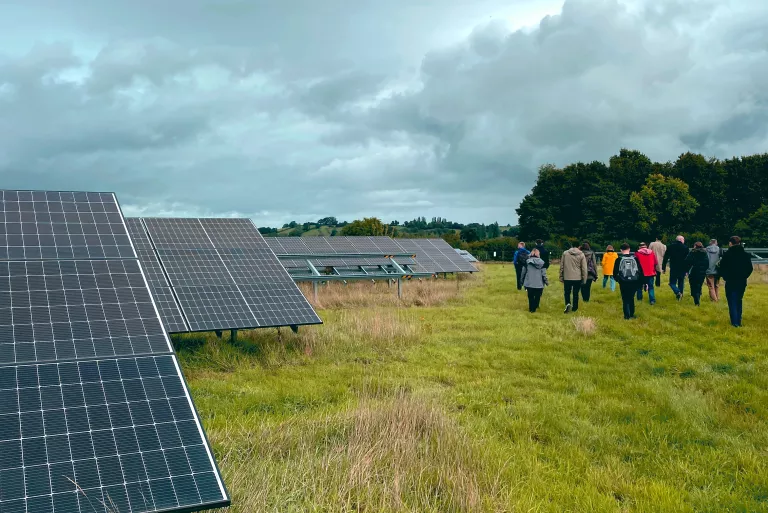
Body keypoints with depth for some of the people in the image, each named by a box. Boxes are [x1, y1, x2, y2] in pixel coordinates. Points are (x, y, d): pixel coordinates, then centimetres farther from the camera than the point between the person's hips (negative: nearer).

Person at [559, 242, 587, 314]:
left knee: (567, 292, 12)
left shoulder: (565, 253, -2)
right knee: (576, 293, 11)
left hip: (567, 278, 0)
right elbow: (584, 268, -3)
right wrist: (584, 279, 5)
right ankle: (574, 308, 18)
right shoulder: (581, 255, -4)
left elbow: (561, 266, 2)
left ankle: (568, 304, -10)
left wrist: (561, 277, 11)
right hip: (577, 278, 0)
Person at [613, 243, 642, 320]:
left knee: (625, 299, 8)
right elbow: (640, 271, 4)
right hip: (634, 282, 2)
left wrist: (617, 279, 20)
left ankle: (627, 315, 3)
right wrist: (640, 282, 9)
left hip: (624, 283, -2)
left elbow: (615, 272, 0)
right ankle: (631, 314, 21)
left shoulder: (619, 259, -3)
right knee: (631, 298, 18)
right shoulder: (634, 258, 2)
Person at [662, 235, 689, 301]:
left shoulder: (670, 246, -1)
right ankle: (680, 295, 14)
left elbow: (665, 258, -1)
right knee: (681, 283, 14)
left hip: (673, 268, -1)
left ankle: (678, 293, -22)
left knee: (672, 283, 2)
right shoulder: (685, 248, 0)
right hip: (682, 269, 1)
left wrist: (663, 267, 3)